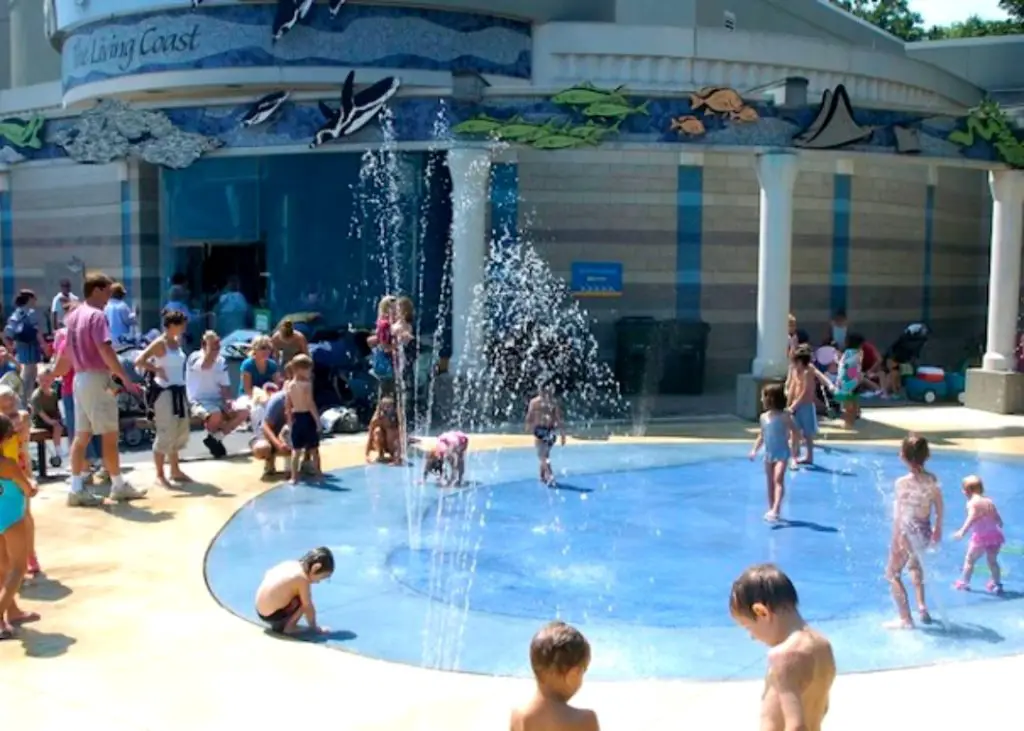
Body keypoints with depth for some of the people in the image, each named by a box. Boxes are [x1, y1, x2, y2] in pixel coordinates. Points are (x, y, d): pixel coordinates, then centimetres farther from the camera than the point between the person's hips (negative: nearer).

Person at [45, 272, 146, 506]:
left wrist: (51, 376, 29)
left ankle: (76, 488, 8)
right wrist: (125, 378, -26)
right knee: (110, 435, -1)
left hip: (80, 379, 9)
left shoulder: (73, 316, 15)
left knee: (82, 436, 8)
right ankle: (119, 486, 7)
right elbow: (105, 350, -24)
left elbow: (65, 354, 19)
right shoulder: (96, 315, -13)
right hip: (96, 379, -9)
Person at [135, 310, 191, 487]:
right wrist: (157, 369, -15)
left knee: (181, 432, 14)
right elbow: (138, 361, -22)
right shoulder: (159, 343, -13)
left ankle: (175, 471, 26)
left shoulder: (177, 342, 11)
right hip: (165, 392, -9)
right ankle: (160, 475, 5)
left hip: (179, 391, 9)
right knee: (165, 434, -5)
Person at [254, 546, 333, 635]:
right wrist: (314, 627, 1)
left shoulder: (290, 564, 4)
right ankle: (288, 627, -2)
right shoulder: (302, 578, -18)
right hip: (272, 616, -9)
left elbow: (268, 574, 18)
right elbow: (308, 607, -12)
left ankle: (279, 624, 17)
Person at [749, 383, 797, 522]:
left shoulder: (784, 416, -10)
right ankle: (771, 510, 21)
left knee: (778, 479, -21)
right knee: (770, 482, 11)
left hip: (782, 453, -7)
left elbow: (794, 433, -8)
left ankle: (776, 510, -30)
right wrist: (755, 450, 6)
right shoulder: (764, 417, 7)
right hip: (769, 454, 7)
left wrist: (793, 454, -11)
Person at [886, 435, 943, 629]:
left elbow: (899, 514, -20)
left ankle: (906, 620, 9)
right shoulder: (932, 479, -3)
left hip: (908, 533, -6)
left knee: (893, 574, 11)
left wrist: (896, 542, -14)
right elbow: (939, 507, 6)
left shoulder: (903, 482, -20)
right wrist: (938, 529, 21)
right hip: (925, 532, 6)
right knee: (914, 564, 34)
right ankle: (922, 607, 32)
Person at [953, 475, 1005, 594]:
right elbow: (999, 520, 17)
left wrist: (963, 531, -35)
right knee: (993, 561, 24)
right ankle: (997, 584, 32)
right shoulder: (989, 501, 12)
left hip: (981, 536, -6)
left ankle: (963, 583, 19)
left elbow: (972, 517, -25)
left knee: (969, 559, 11)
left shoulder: (972, 502, -6)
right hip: (995, 534, 6)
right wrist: (998, 528, 41)